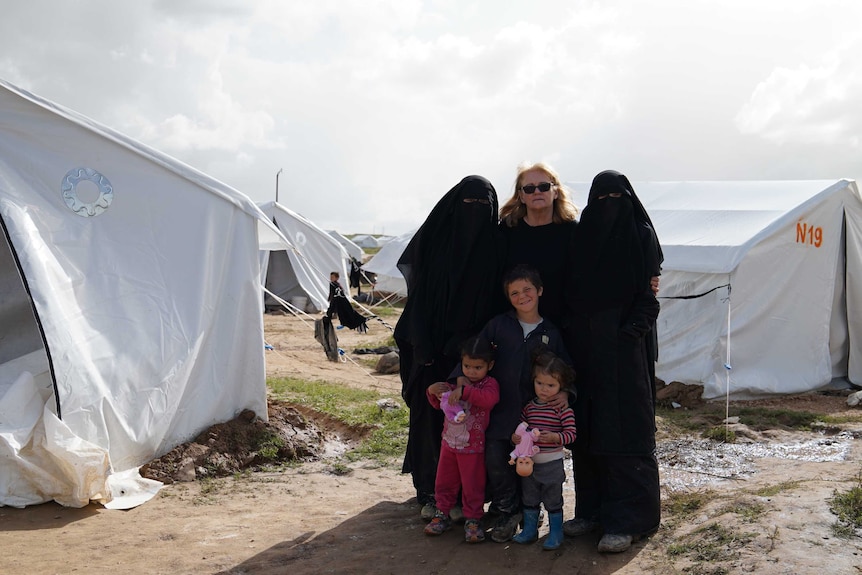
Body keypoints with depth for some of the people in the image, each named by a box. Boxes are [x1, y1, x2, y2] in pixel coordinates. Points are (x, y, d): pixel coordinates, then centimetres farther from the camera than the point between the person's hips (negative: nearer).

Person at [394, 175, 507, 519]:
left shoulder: (494, 245, 5)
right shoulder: (433, 237, 1)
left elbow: (498, 302, 4)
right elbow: (419, 293, -2)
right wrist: (422, 345, -10)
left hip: (474, 349, 1)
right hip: (435, 347, -1)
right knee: (430, 415, 2)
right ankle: (430, 493, 13)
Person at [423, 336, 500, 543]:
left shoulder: (489, 384, -12)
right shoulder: (456, 382, 4)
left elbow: (490, 398, -35)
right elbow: (438, 404, 11)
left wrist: (464, 391, -43)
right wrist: (433, 391, -11)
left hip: (473, 446, -5)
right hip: (449, 442, 5)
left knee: (472, 486, 6)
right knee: (444, 481, 15)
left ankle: (472, 520, 19)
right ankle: (442, 515, 30)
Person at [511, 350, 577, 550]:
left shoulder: (563, 408, -13)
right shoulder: (529, 407, 3)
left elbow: (571, 433, -16)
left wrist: (555, 437, -32)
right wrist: (515, 437, -9)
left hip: (552, 464, -5)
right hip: (529, 461, 5)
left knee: (553, 501, 7)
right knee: (529, 499, 17)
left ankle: (556, 534, 21)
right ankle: (529, 530, 32)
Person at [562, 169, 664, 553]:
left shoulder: (641, 235, 1)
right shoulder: (582, 235, 12)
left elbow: (650, 292, -4)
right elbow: (571, 291, 13)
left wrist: (631, 330, -16)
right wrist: (571, 331, 2)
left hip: (622, 346, -4)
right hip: (584, 346, 5)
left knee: (623, 430, -4)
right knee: (586, 430, 8)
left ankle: (629, 520, 2)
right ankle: (592, 509, 19)